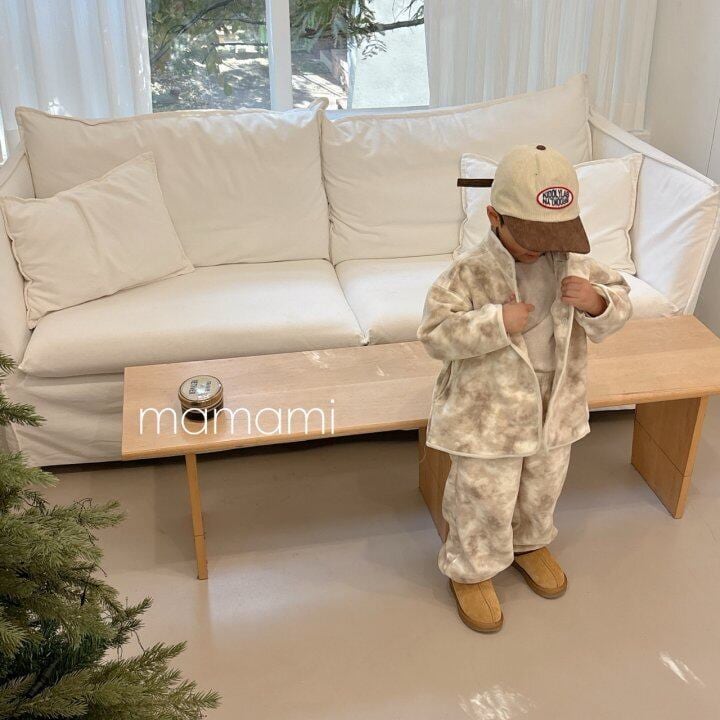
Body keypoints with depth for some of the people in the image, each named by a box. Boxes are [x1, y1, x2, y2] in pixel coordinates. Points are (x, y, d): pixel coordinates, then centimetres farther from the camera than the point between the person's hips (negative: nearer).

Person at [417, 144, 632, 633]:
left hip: (556, 408, 5)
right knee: (486, 499, 8)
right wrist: (496, 323, -31)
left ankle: (530, 544, 54)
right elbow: (435, 334, -21)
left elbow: (619, 308, 2)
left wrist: (598, 302, -22)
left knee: (542, 490, 25)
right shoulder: (470, 273, -20)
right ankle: (470, 570, 33)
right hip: (488, 414, -5)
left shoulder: (576, 265, -6)